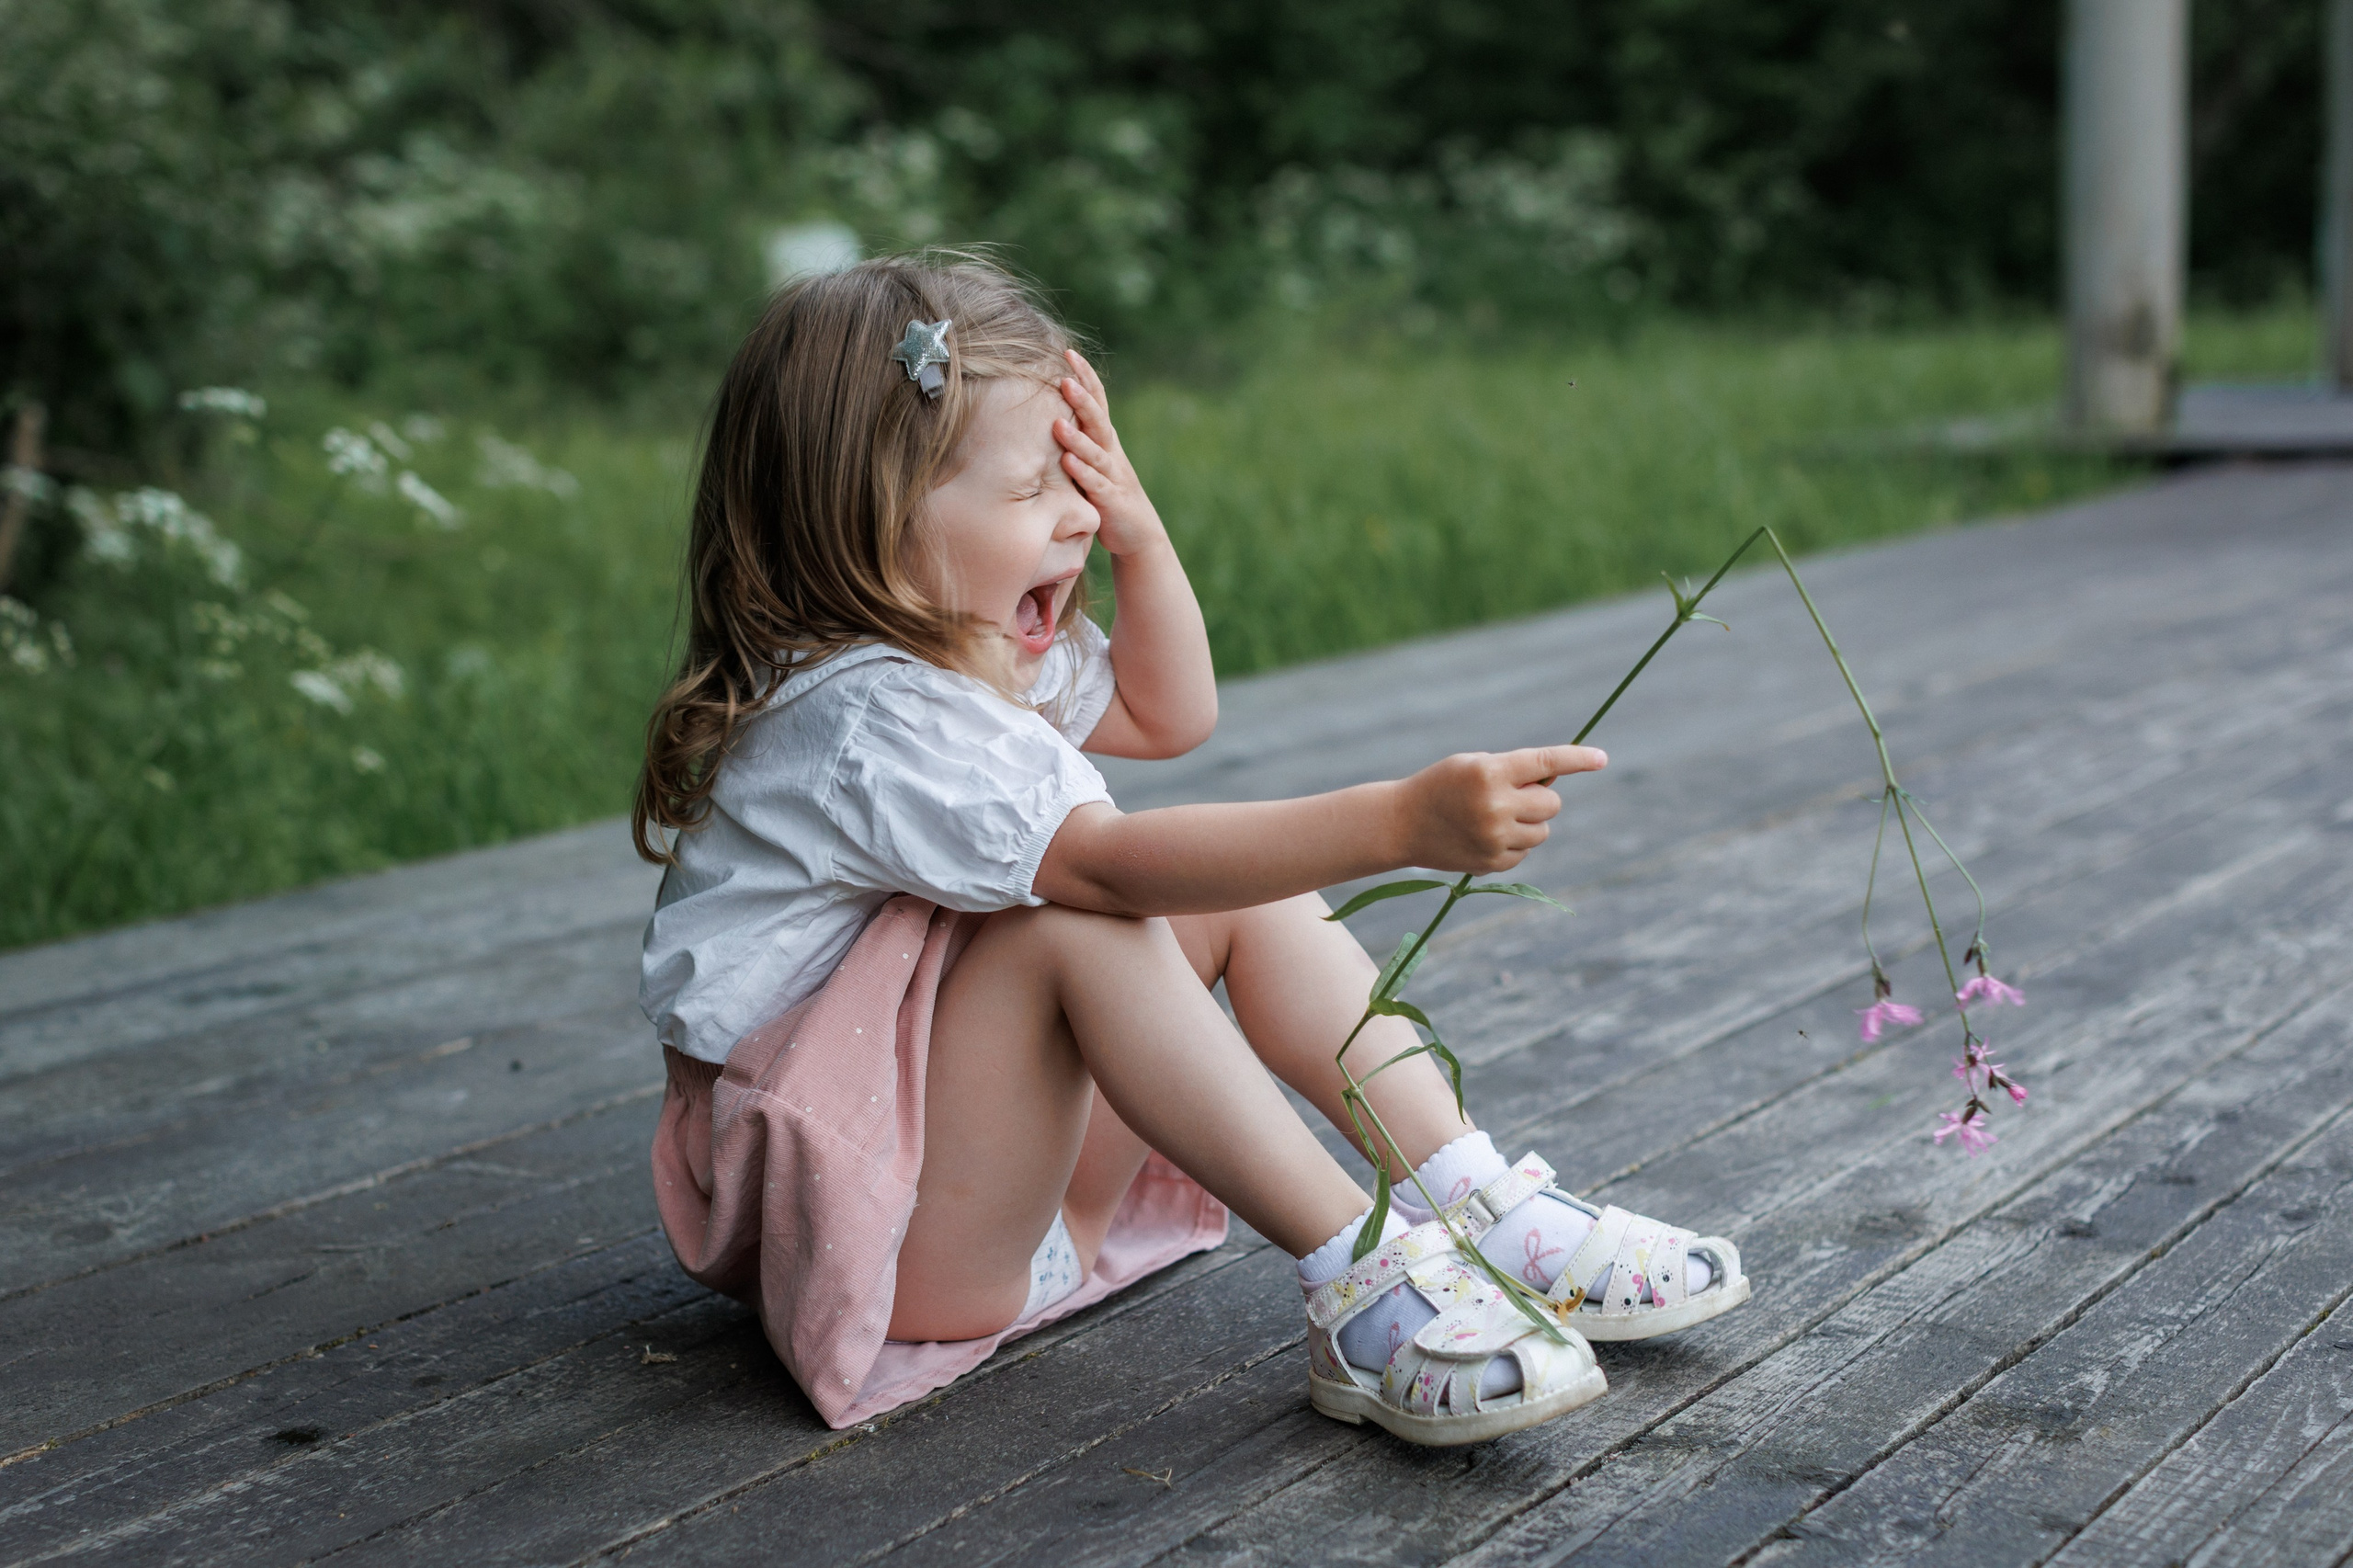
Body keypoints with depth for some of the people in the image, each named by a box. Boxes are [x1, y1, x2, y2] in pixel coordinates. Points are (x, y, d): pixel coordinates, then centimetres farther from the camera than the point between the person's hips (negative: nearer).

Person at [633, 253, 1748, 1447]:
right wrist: (1404, 822, -44)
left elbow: (1168, 715, 21)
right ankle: (1358, 1286, -30)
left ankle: (1480, 1205, -7)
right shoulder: (867, 723, -26)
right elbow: (1115, 861, -37)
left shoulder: (972, 654, 7)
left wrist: (1140, 534, 4)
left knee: (1246, 890, 0)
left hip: (1020, 1161, 10)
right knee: (1074, 920, -32)